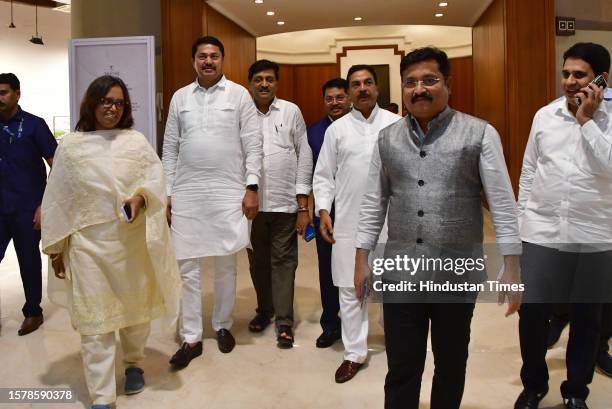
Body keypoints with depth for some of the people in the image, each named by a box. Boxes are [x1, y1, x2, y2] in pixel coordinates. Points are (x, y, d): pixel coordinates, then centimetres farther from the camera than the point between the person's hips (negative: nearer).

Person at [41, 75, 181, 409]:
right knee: (95, 319, 1)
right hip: (89, 244, -1)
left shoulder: (136, 140, 5)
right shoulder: (70, 146, 4)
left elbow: (155, 176, -3)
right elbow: (57, 200, 5)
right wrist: (55, 247, 5)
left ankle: (134, 364, 42)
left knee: (136, 307, 16)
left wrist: (140, 197, -25)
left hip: (134, 242, 1)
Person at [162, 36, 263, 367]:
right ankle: (191, 338, 13)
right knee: (188, 267, 4)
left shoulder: (239, 94, 3)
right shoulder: (180, 97, 10)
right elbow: (170, 149, 10)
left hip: (228, 191, -2)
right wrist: (167, 193, 6)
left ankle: (222, 326, 26)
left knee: (226, 265, 8)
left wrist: (251, 187, -7)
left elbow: (252, 144, 0)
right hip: (187, 192, 2)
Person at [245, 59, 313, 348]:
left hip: (285, 202, -1)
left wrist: (303, 205, -3)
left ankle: (284, 321, 11)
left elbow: (304, 156, 1)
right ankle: (264, 309, 32)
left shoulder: (291, 111, 2)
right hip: (251, 201, 2)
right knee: (257, 260, 14)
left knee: (283, 261, 3)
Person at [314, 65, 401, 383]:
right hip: (349, 222, 1)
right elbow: (323, 176, 7)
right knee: (350, 289, 6)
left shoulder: (396, 124, 4)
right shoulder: (336, 129, 6)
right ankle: (354, 353, 20)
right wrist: (323, 210, -5)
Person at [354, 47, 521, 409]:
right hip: (400, 274, 2)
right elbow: (373, 203, 8)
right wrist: (362, 260, 6)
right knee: (401, 369, 9)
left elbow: (503, 203, -5)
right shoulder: (388, 139, 6)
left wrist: (512, 269, -8)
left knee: (451, 366, 17)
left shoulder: (480, 134, -4)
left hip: (458, 275, -2)